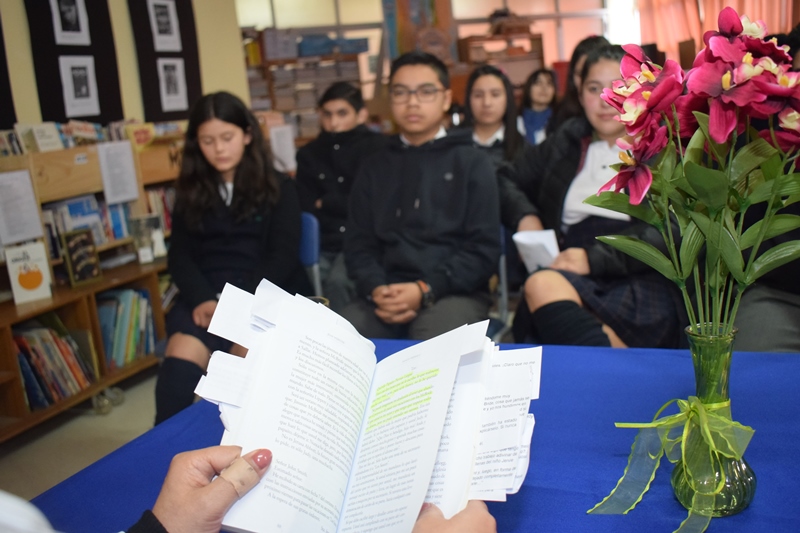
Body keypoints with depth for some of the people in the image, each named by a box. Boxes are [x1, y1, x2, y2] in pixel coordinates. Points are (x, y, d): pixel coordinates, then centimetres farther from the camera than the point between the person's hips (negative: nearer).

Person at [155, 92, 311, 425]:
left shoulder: (279, 189, 10)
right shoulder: (192, 193, 18)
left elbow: (282, 257, 0)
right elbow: (179, 255, 9)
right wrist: (202, 299, -12)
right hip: (205, 295, 2)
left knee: (248, 356, -33)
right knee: (181, 355, -29)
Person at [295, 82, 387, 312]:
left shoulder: (378, 148, 4)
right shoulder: (308, 154, 17)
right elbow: (305, 208, 10)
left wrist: (326, 203, 3)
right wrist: (344, 203, -6)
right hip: (322, 246, 3)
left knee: (339, 282, -33)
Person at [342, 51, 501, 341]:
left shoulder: (472, 162, 8)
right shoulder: (374, 166, 17)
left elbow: (483, 248, 1)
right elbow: (358, 244, 12)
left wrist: (426, 290, -14)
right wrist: (375, 289, -10)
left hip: (454, 293, -3)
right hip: (386, 296, 3)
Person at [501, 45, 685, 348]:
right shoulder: (566, 143, 24)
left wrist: (595, 258, -14)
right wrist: (526, 217, 9)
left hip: (643, 283, -4)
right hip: (573, 277, 4)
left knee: (543, 286, -35)